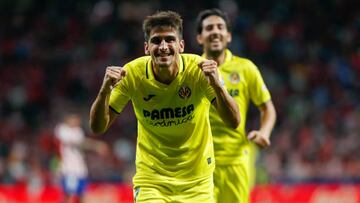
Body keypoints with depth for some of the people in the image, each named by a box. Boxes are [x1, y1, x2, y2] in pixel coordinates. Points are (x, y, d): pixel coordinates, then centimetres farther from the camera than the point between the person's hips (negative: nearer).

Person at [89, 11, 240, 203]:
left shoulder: (199, 69, -17)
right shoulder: (132, 73, -15)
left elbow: (234, 122, -21)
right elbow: (97, 127, -12)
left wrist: (217, 85, -39)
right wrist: (105, 90, -31)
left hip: (197, 179, 1)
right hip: (151, 178, 0)